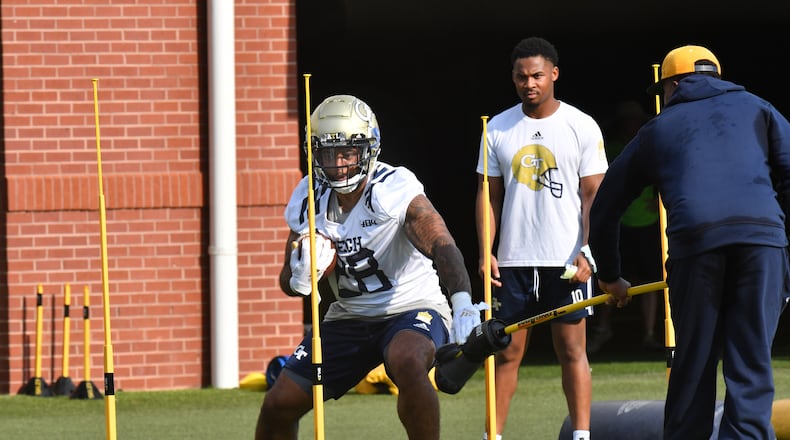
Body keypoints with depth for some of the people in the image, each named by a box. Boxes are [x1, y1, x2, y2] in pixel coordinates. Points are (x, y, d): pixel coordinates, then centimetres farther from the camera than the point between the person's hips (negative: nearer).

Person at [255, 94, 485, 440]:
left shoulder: (396, 189, -19)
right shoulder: (308, 199, -2)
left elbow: (441, 245, -33)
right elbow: (289, 282, 7)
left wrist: (463, 304, -51)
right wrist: (301, 275, -19)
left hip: (410, 309, -5)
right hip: (348, 318, 6)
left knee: (408, 363, -38)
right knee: (279, 405, -1)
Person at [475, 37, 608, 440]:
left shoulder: (582, 127, 1)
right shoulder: (498, 130, 7)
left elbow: (593, 195, 0)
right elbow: (488, 195, 11)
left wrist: (588, 252, -10)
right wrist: (485, 252, 0)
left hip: (566, 261, -2)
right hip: (513, 260, 2)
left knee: (572, 349, -2)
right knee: (507, 352, 3)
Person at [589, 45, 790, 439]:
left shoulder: (657, 129, 28)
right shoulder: (753, 108, 26)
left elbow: (604, 209, 32)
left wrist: (609, 276, 44)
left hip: (695, 243, 0)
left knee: (694, 364, 10)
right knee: (751, 362, 1)